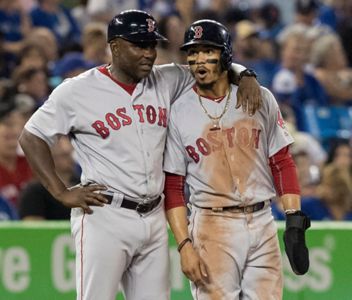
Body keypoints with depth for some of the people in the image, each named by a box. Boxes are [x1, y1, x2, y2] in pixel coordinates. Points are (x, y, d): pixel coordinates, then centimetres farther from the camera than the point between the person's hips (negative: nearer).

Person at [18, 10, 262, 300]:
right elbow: (32, 138, 1)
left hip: (154, 218, 5)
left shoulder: (166, 81, 8)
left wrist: (245, 76, -3)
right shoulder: (77, 91, -4)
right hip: (104, 217, -5)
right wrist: (62, 193, -7)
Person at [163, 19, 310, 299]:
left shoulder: (261, 99, 5)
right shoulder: (178, 113, -1)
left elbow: (282, 163, 8)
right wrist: (184, 245, -10)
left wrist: (295, 221, -2)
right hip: (212, 228, -2)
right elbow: (172, 187, -1)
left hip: (262, 223, 2)